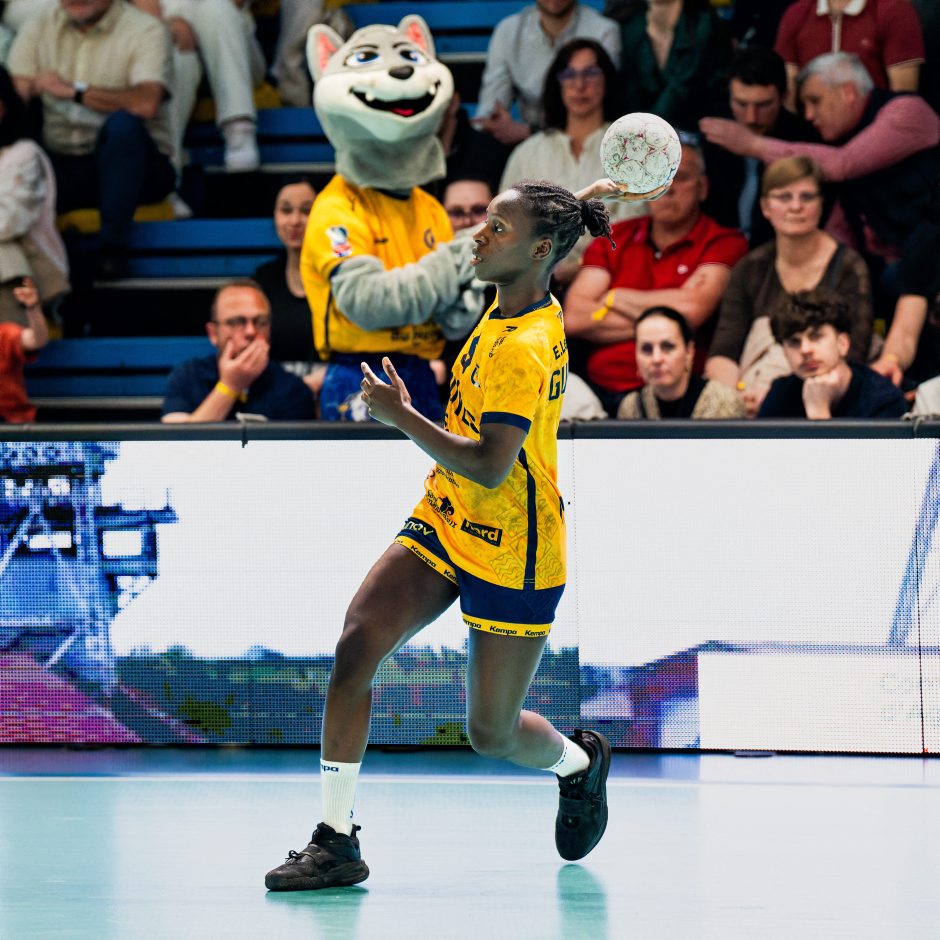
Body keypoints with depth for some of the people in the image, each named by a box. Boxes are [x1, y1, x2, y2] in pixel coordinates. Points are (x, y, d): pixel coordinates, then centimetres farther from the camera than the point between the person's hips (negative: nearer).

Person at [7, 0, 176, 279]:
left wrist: (74, 92, -20)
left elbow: (146, 104, -23)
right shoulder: (39, 26, 10)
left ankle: (113, 246, -26)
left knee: (123, 124, -37)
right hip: (60, 164, 2)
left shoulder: (145, 30, -5)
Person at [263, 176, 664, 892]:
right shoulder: (512, 304, 0)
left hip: (512, 551, -8)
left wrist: (399, 415, -24)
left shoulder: (524, 350, -26)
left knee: (492, 734, 4)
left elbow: (488, 467, -30)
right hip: (444, 520, 8)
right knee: (358, 644, -15)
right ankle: (337, 841, -12)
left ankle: (580, 763, 41)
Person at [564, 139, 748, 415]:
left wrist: (615, 298, 3)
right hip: (599, 390, 4)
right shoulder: (614, 239, 16)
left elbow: (692, 310, -13)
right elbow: (573, 318, 3)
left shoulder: (724, 244, 4)